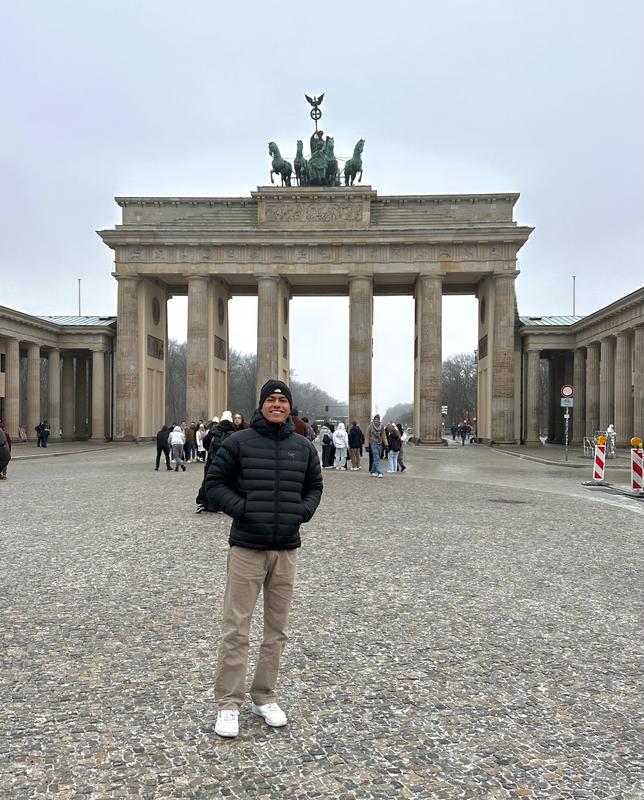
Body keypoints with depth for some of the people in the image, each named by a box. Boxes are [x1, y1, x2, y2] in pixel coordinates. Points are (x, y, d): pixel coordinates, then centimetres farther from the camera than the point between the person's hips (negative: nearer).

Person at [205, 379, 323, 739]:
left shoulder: (303, 447, 6)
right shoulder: (239, 442, -4)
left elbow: (315, 486, 17)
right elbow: (215, 482, 0)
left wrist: (304, 510, -2)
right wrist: (240, 508, -13)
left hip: (287, 550, 4)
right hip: (247, 548, -3)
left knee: (277, 629, 13)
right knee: (236, 629, 1)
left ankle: (265, 697, 29)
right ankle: (229, 704, 15)